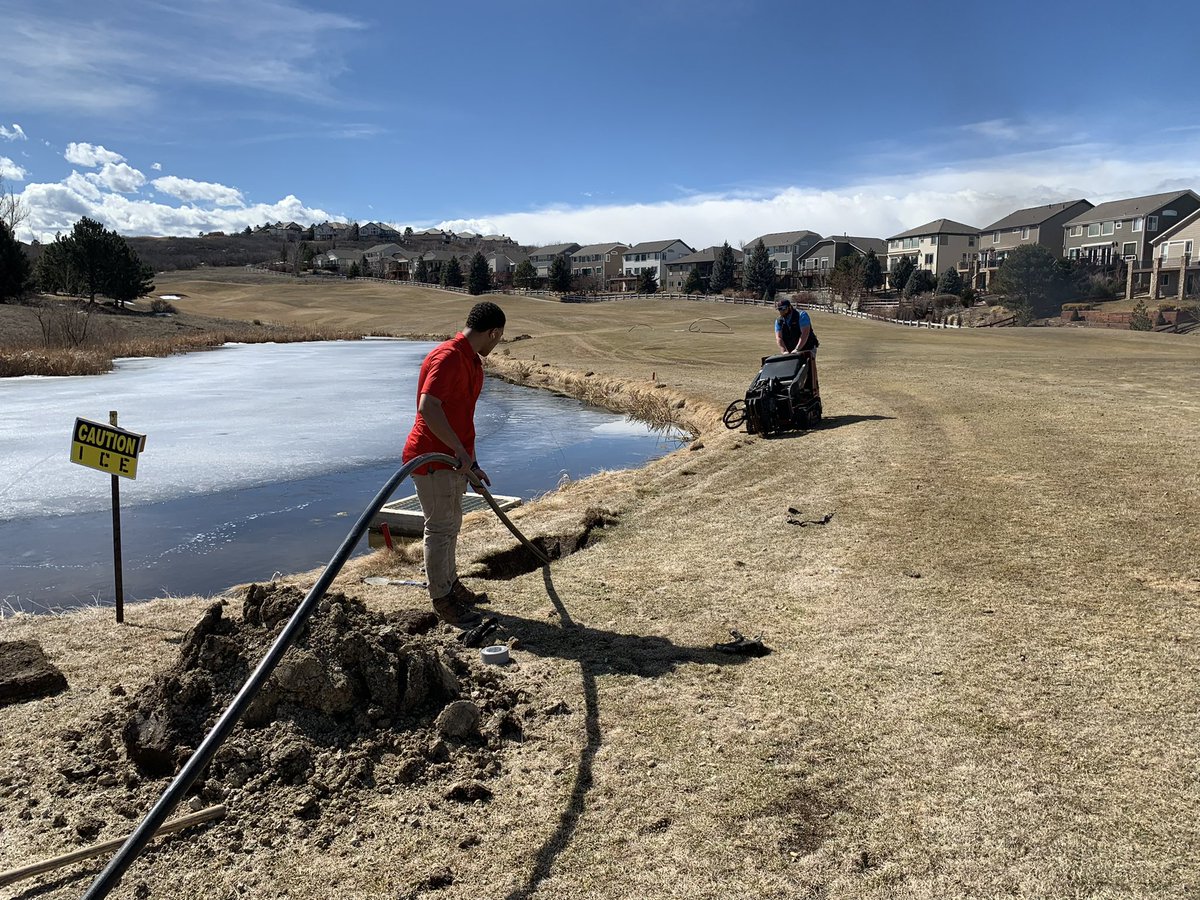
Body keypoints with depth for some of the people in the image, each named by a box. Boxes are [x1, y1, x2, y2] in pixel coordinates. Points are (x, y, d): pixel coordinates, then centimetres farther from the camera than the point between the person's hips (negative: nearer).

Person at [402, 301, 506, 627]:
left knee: (451, 525, 20)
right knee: (440, 528, 0)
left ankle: (451, 585, 35)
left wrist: (471, 464, 20)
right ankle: (441, 600, 13)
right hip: (432, 458, -10)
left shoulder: (472, 362, 11)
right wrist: (461, 451, -29)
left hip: (452, 458, 10)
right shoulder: (448, 357, -22)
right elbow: (428, 408, -33)